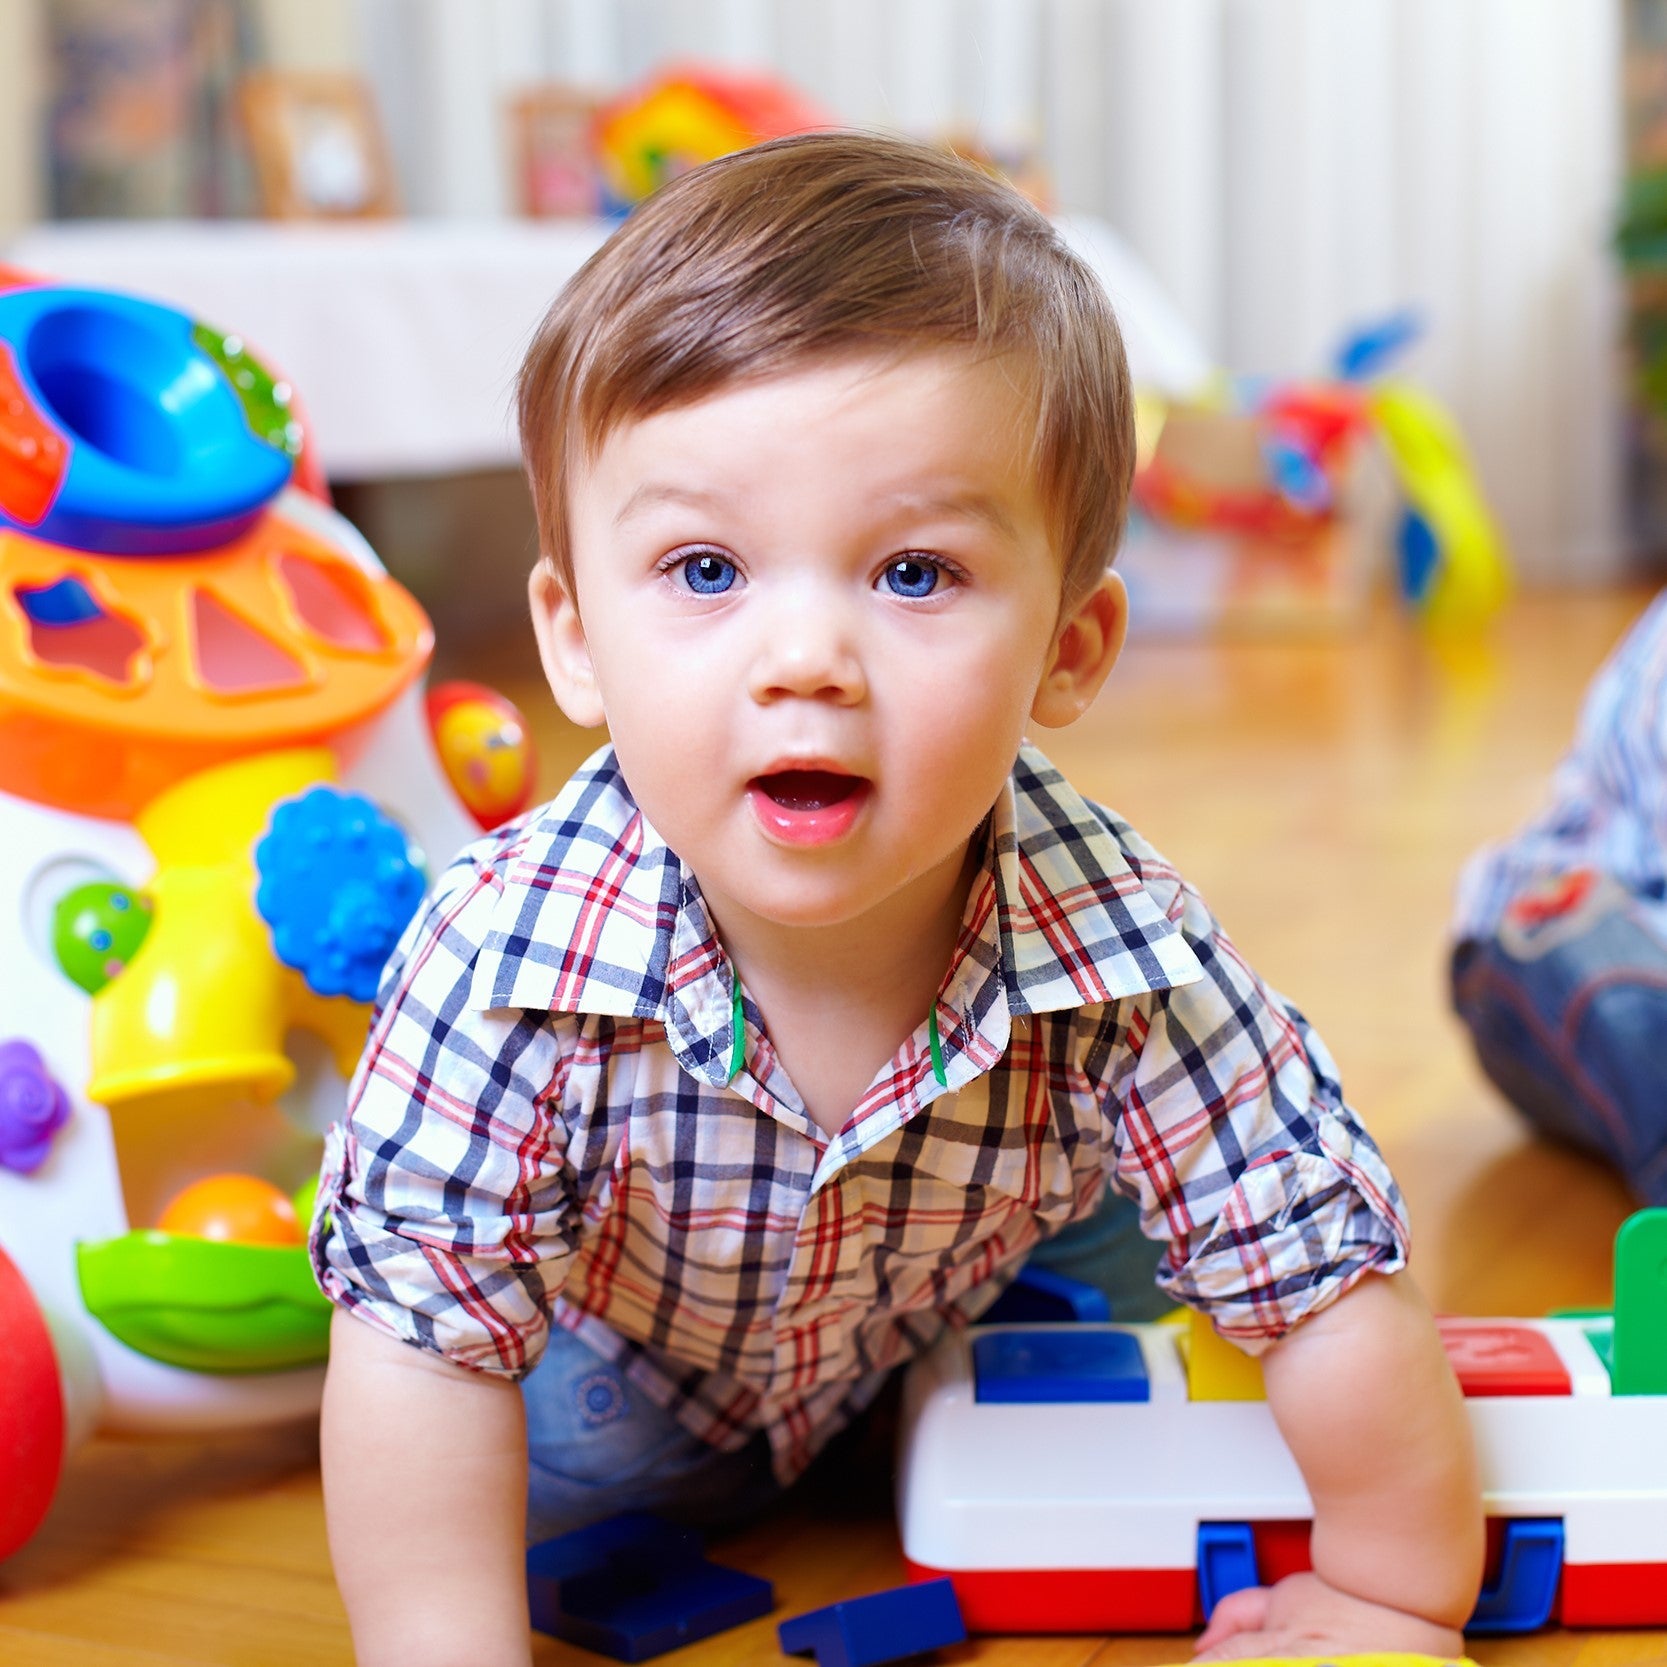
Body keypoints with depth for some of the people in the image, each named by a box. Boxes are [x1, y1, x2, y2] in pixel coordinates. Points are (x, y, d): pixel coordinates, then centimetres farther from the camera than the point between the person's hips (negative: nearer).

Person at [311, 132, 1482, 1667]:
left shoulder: (1130, 964, -38)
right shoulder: (511, 957, -41)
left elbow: (1335, 1285, -26)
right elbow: (424, 1340, -33)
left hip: (947, 1353, 2)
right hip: (618, 1371, -1)